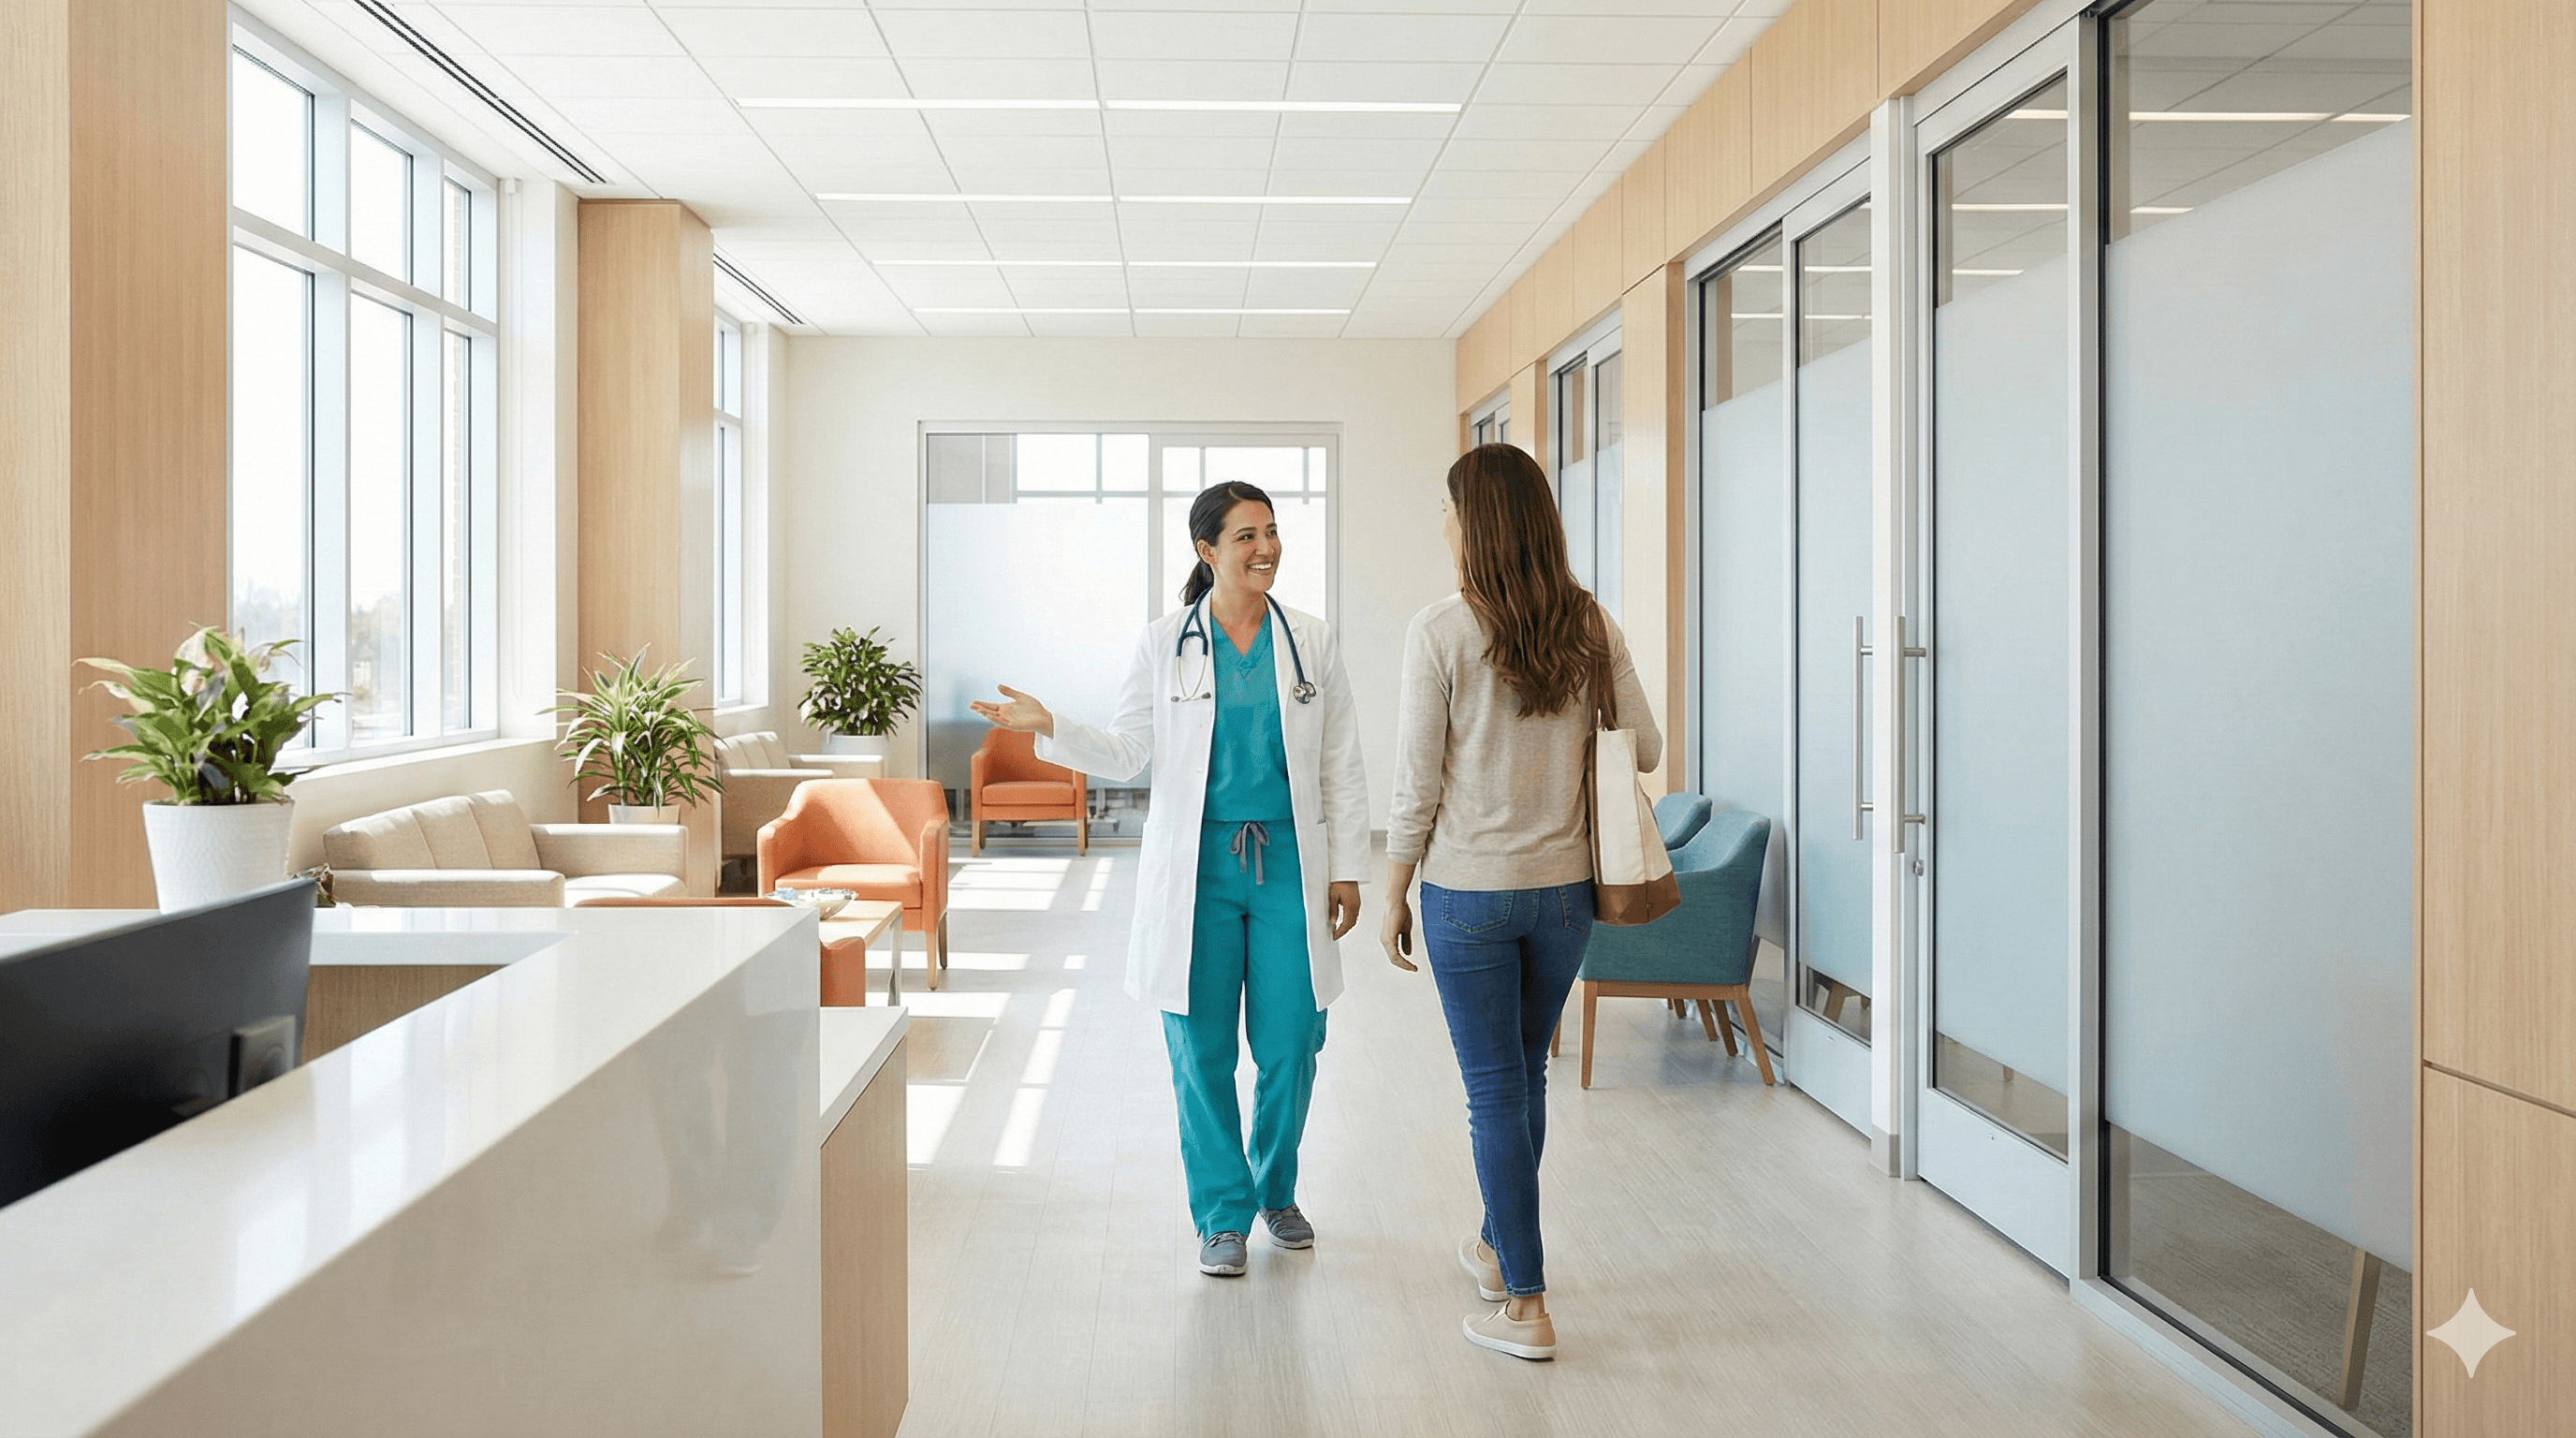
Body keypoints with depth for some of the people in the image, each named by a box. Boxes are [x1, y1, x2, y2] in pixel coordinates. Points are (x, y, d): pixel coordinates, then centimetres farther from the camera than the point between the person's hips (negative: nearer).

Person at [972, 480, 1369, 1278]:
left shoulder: (1312, 641, 4)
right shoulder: (1163, 645, 1)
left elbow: (1341, 769, 7)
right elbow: (1124, 751, 4)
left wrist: (1347, 869, 4)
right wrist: (1050, 728, -12)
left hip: (1288, 866, 1)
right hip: (1197, 869, -1)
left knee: (1290, 1047, 3)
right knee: (1202, 1051, 4)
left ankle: (1275, 1189, 29)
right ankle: (1223, 1213, 21)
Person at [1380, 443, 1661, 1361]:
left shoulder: (1439, 633, -14)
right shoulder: (1590, 626, -2)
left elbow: (1417, 786, -12)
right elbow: (1645, 748, 4)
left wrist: (1393, 897, 0)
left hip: (1468, 891, -4)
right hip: (1564, 887, 5)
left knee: (1494, 1088, 6)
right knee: (1524, 1072, 21)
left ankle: (1526, 1305, 12)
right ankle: (1497, 1246, 40)